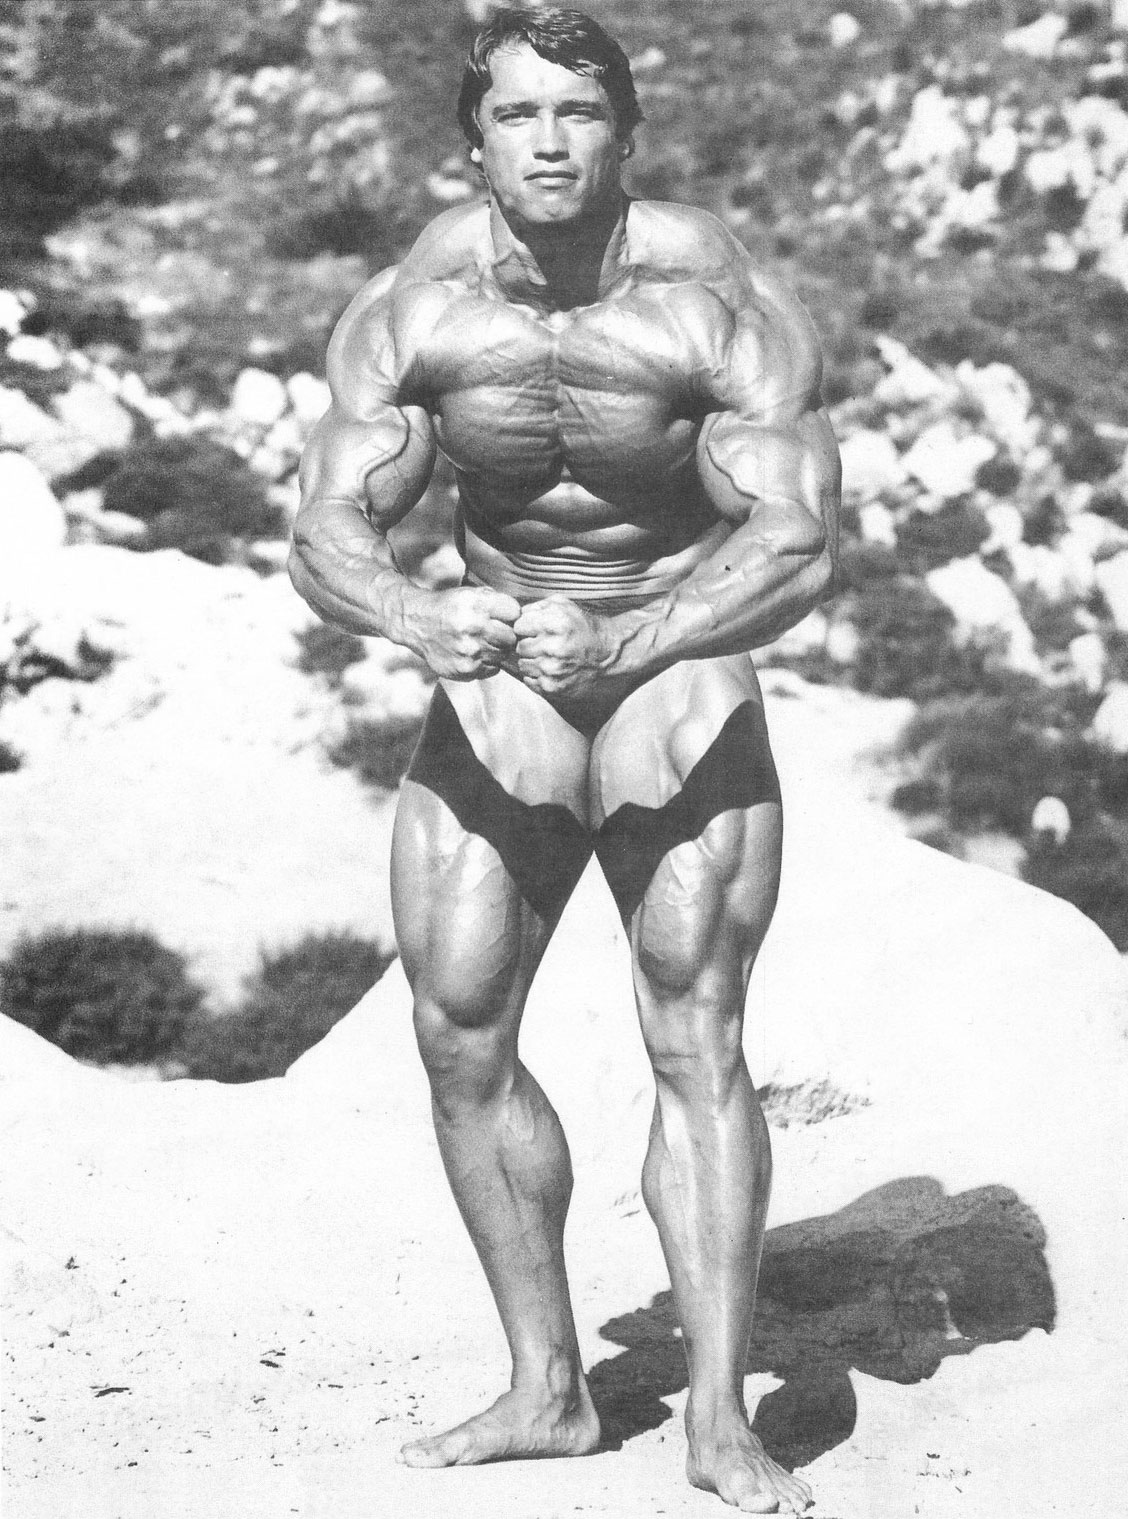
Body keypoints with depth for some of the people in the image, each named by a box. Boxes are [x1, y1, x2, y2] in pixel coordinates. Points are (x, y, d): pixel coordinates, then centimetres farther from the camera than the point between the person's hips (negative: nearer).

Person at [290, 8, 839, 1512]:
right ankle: (548, 1392, 12)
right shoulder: (411, 310, -11)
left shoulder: (722, 306, -20)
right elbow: (326, 532, -14)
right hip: (495, 688, 3)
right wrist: (418, 618, -37)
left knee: (696, 1035, -12)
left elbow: (799, 545, -27)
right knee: (458, 1035, 0)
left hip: (683, 675, -3)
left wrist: (620, 647, -42)